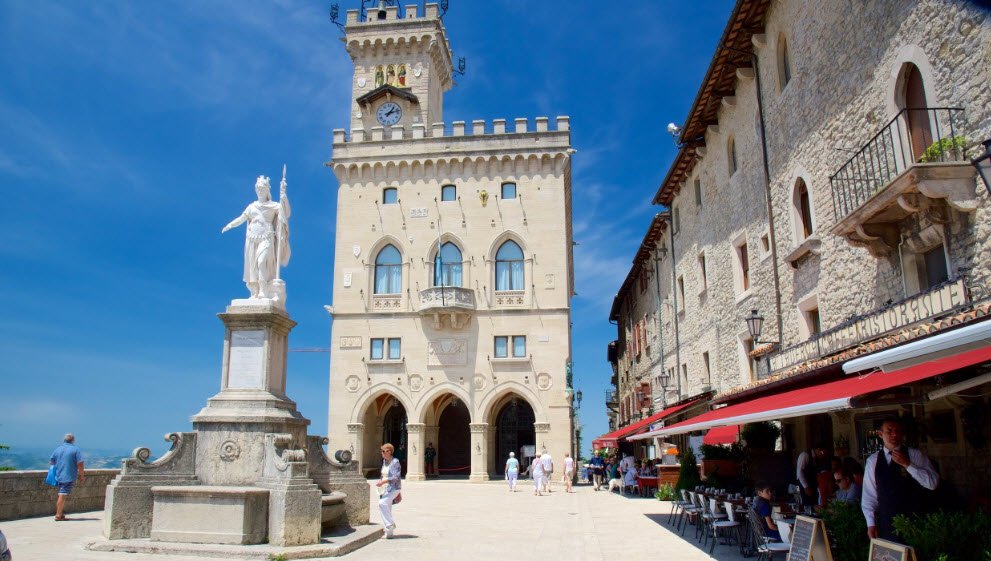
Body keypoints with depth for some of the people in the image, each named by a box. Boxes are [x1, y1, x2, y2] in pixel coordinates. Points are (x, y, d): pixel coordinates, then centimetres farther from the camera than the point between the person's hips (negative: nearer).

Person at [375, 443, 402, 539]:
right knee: (387, 509, 9)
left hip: (394, 488, -9)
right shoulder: (384, 461, 12)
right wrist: (380, 481, 7)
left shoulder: (395, 462, -13)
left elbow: (395, 477, -20)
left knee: (382, 503, -25)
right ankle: (389, 532, 18)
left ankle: (390, 524, -14)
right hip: (386, 488, 9)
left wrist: (383, 482, -25)